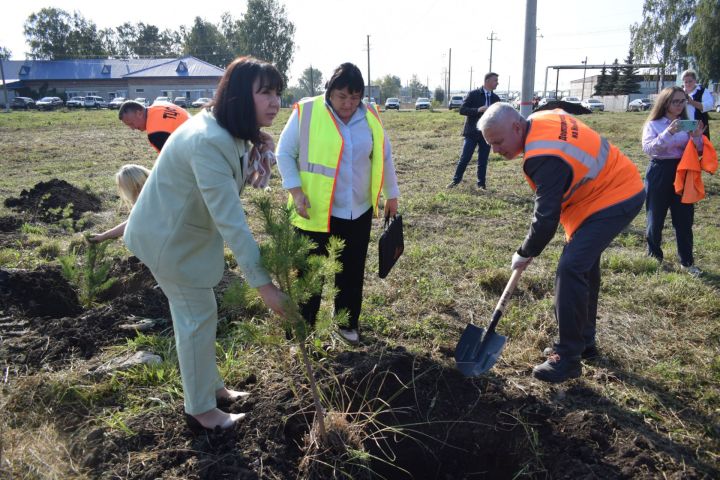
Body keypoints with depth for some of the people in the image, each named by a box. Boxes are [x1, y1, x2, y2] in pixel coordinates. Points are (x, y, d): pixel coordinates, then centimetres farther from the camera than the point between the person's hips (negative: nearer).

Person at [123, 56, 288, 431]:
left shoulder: (233, 132, -1)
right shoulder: (208, 141, -33)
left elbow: (237, 187, 7)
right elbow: (231, 221, -36)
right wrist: (262, 283, -34)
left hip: (186, 230, 10)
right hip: (168, 237, -9)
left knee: (196, 313, 20)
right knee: (198, 316, 1)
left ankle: (209, 385, 39)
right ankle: (200, 410, 20)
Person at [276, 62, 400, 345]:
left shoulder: (370, 117, 2)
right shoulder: (306, 112, -10)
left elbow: (384, 157, 13)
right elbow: (284, 154, -4)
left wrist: (391, 194, 16)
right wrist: (296, 191, -13)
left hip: (358, 212, 4)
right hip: (315, 212, -3)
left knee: (352, 272, 15)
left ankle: (348, 323, 34)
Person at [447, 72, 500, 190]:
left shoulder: (496, 98, 9)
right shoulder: (473, 94, -4)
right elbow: (462, 110, -11)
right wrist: (478, 110, -23)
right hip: (472, 133, -3)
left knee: (483, 161, 8)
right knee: (464, 158, -1)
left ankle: (481, 183, 17)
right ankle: (456, 180, 12)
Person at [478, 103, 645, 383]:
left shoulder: (544, 158, -30)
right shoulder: (542, 119, 0)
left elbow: (546, 216, -25)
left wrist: (525, 254, -10)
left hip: (612, 199, -11)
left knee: (571, 269, -18)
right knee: (586, 265, 17)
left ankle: (568, 359, -9)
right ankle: (584, 341, 32)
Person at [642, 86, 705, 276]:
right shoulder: (653, 124, -2)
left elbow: (697, 152, 6)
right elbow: (648, 149, -17)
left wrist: (697, 137, -13)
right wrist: (668, 133, -28)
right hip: (659, 173, -3)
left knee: (684, 219, 4)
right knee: (656, 217, 6)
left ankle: (687, 262, 12)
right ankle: (654, 256, 23)